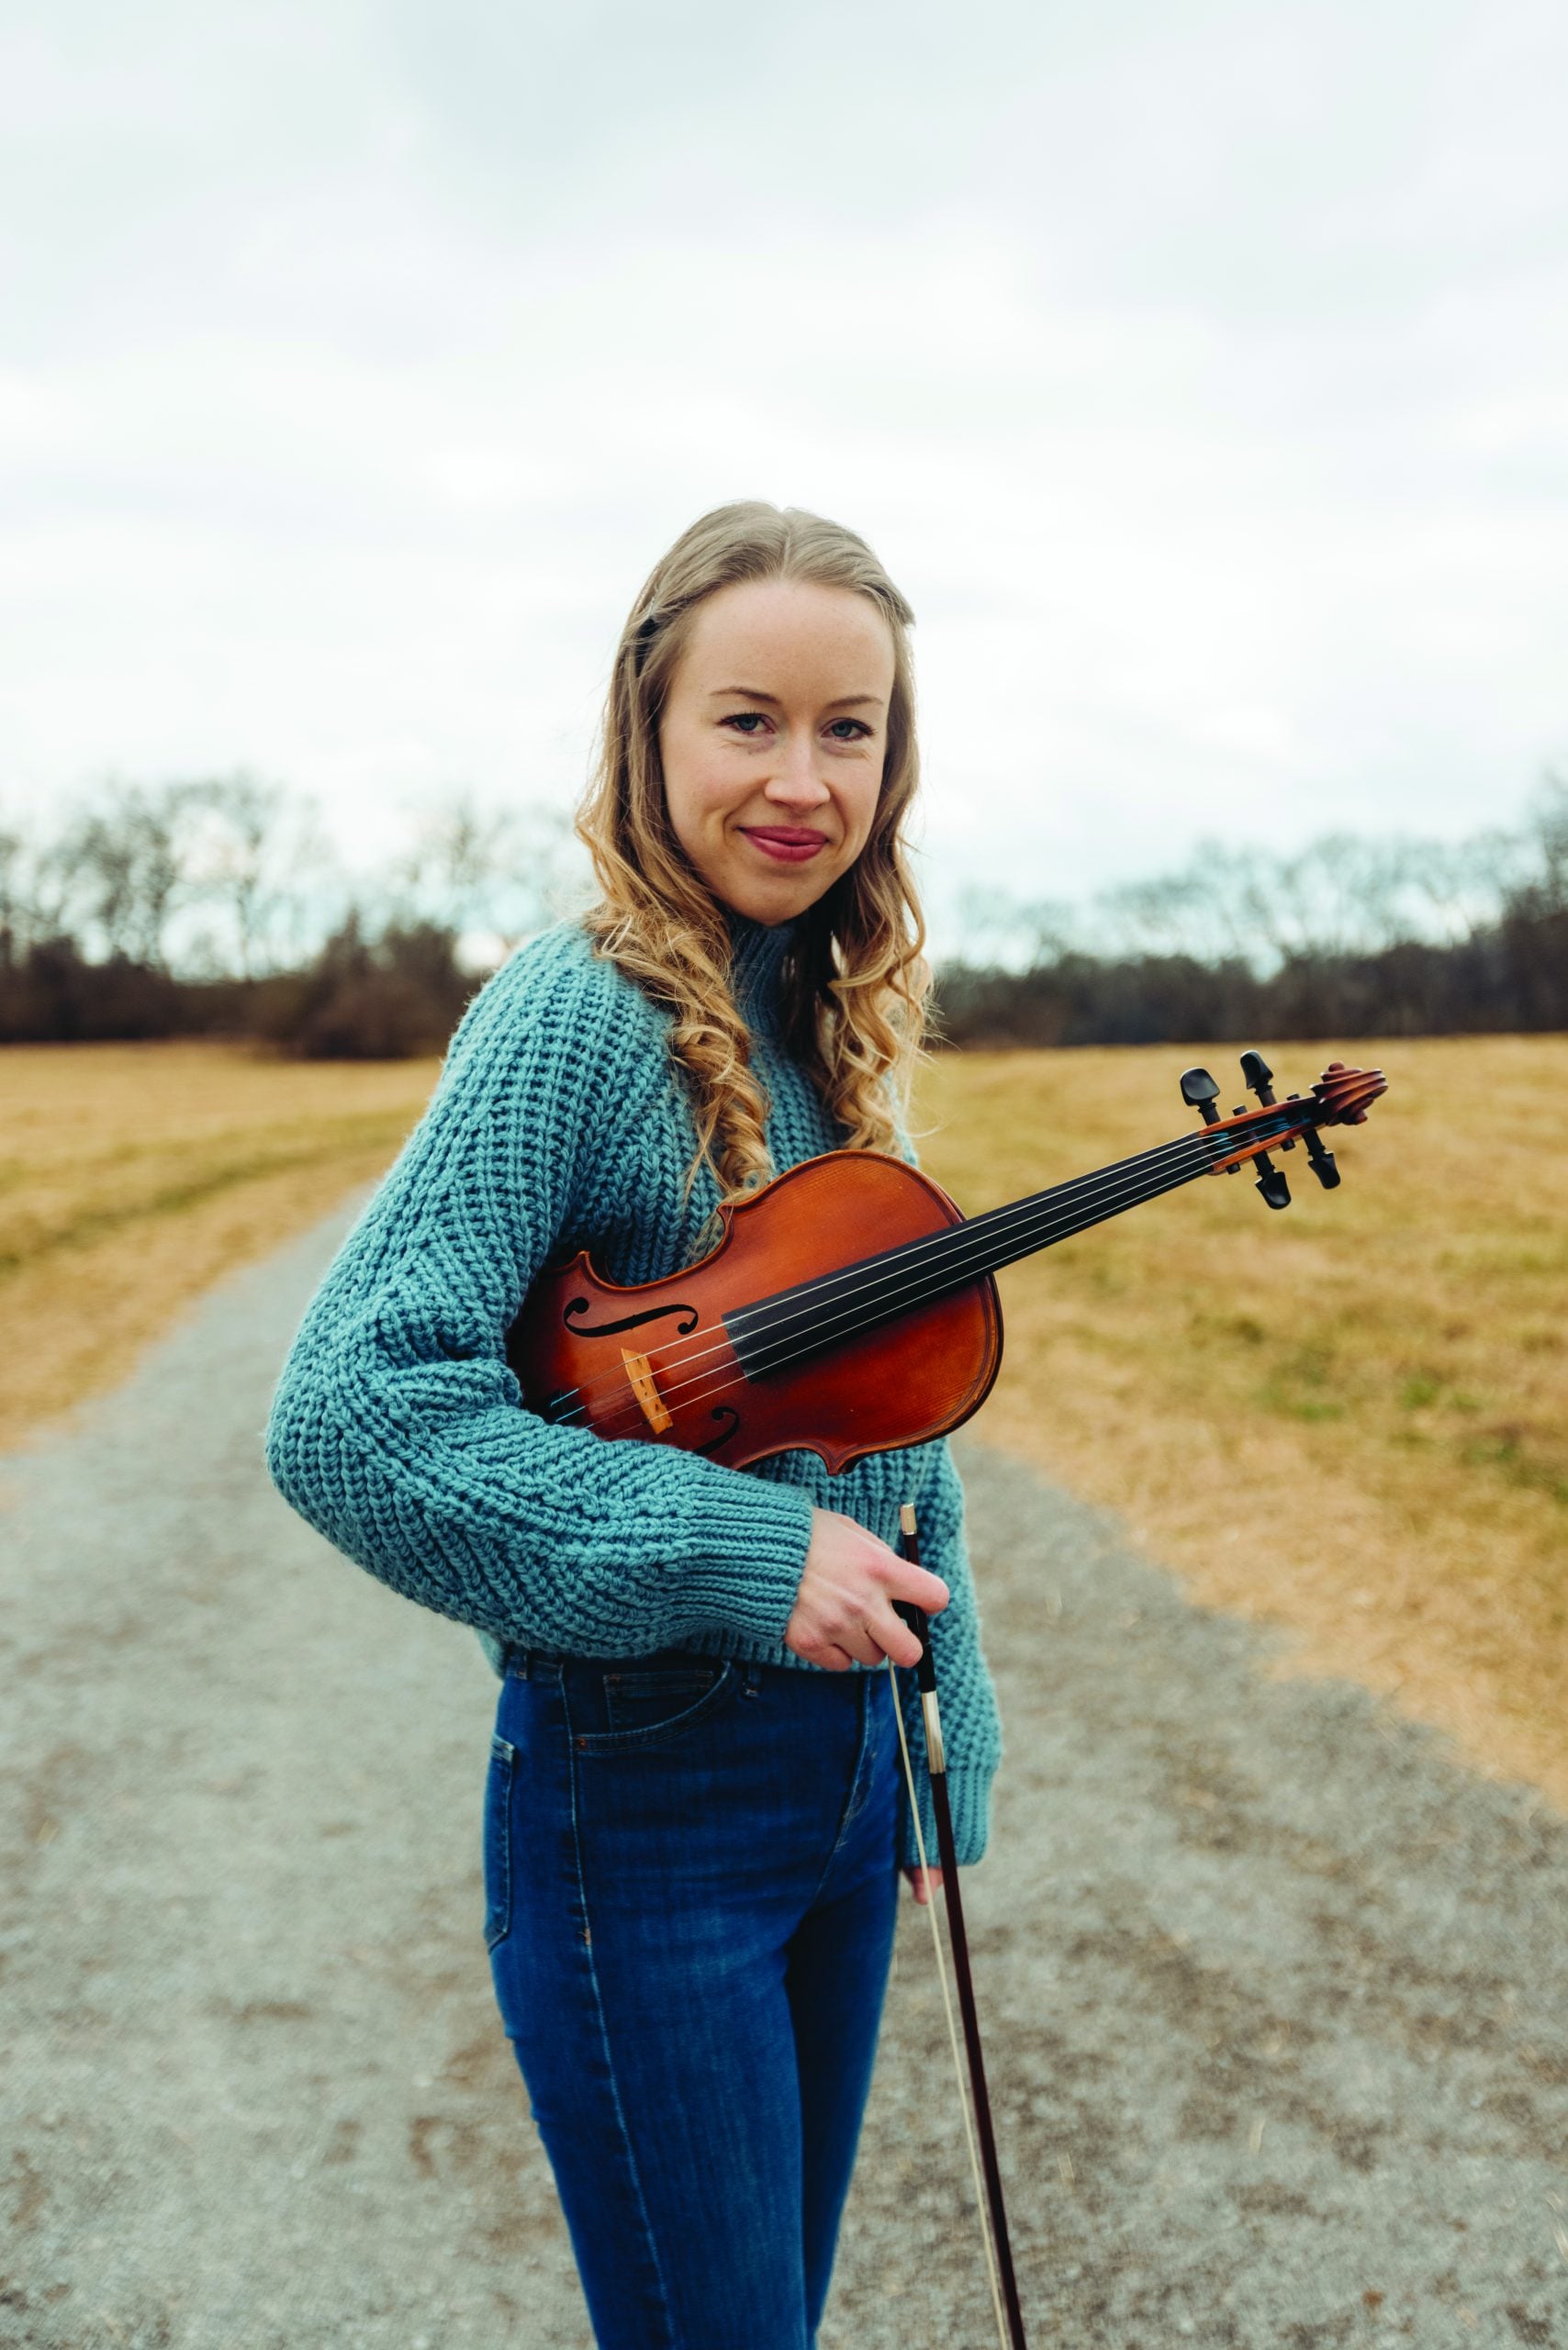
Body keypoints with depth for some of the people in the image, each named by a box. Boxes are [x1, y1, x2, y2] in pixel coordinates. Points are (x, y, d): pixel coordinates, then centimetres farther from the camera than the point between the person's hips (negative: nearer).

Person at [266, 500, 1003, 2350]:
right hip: (646, 1797, -7)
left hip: (840, 1763, 7)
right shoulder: (576, 1013, -18)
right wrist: (735, 1553, -27)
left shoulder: (837, 1029, 5)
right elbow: (346, 1416, -26)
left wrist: (950, 1745, 12)